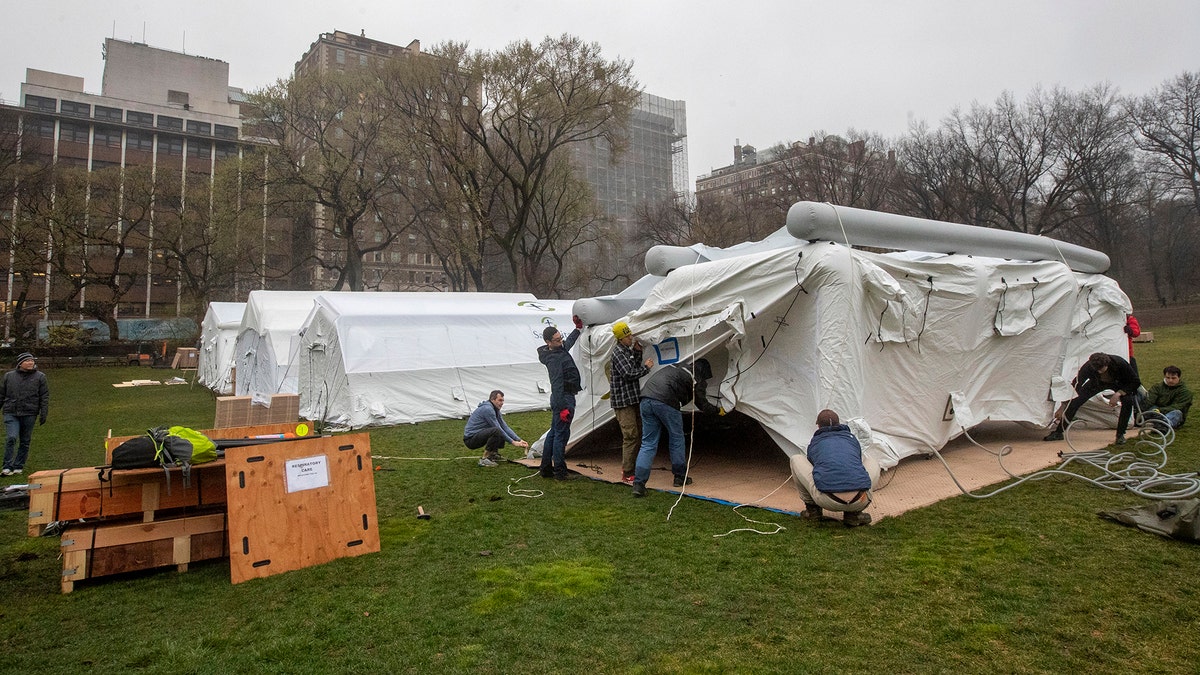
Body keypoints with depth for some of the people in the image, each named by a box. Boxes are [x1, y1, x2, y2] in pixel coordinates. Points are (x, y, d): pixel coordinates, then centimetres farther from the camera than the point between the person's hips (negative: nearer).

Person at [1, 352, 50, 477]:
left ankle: (19, 466, 17)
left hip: (29, 414, 0)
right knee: (11, 438, -12)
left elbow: (44, 397, 3)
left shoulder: (40, 377, 3)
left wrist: (43, 413, -3)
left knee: (25, 442, 6)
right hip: (11, 413, 0)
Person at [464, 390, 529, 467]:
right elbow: (498, 429, -19)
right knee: (496, 431, -30)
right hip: (470, 439, -10)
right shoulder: (487, 409, -20)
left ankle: (493, 454, 11)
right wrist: (513, 442, -15)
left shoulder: (495, 409, 10)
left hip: (478, 436, 10)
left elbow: (505, 427, 8)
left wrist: (519, 440, -2)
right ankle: (485, 459, -20)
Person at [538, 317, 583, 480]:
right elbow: (557, 385, -25)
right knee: (561, 434, -5)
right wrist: (562, 408, -26)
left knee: (554, 433, 14)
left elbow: (569, 342, 35)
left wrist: (578, 328, 31)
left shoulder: (561, 349, 9)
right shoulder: (554, 359, -20)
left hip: (560, 398, 11)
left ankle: (546, 468, 22)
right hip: (564, 399, -11)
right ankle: (560, 471, 1)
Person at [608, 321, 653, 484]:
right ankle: (627, 474, -7)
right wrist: (646, 367, -9)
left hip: (632, 399, 10)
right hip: (622, 400, -10)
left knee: (638, 433, 16)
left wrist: (638, 353, 4)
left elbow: (635, 368, 16)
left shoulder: (628, 350, 14)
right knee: (631, 436, -11)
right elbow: (628, 374, -21)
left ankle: (628, 465, 28)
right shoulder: (618, 352, -15)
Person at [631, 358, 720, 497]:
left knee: (648, 443, 9)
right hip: (665, 402, -6)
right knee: (676, 439, 16)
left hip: (646, 399, 6)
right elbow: (703, 405, 16)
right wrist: (718, 411, 34)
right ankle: (680, 477, 28)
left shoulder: (677, 366, 31)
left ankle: (638, 483, 1)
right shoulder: (697, 379, 11)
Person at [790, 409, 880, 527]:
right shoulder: (852, 438, 30)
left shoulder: (814, 443, 25)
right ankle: (853, 513, 19)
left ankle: (813, 509, 25)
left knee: (796, 460, 22)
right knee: (872, 463, 33)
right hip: (859, 501, 1)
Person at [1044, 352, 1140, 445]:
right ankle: (1058, 432, -5)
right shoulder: (1088, 367, -35)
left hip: (1118, 383, -1)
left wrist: (1118, 394, -36)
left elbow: (1136, 382, -24)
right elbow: (1074, 386, -25)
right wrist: (1062, 408, -24)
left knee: (1128, 400, -30)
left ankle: (1120, 435, -11)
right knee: (1075, 400, -16)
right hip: (1097, 383, 1)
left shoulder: (1119, 363, -39)